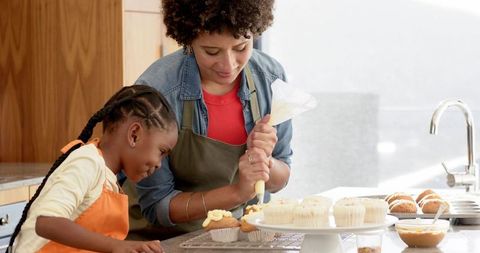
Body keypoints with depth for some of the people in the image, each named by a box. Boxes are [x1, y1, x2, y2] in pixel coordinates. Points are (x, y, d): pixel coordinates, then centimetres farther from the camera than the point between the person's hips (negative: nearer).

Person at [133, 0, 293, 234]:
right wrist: (237, 192, -27)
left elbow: (278, 182, 3)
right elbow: (157, 206, -14)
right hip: (170, 239, -3)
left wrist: (264, 160, -19)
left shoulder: (271, 77, -9)